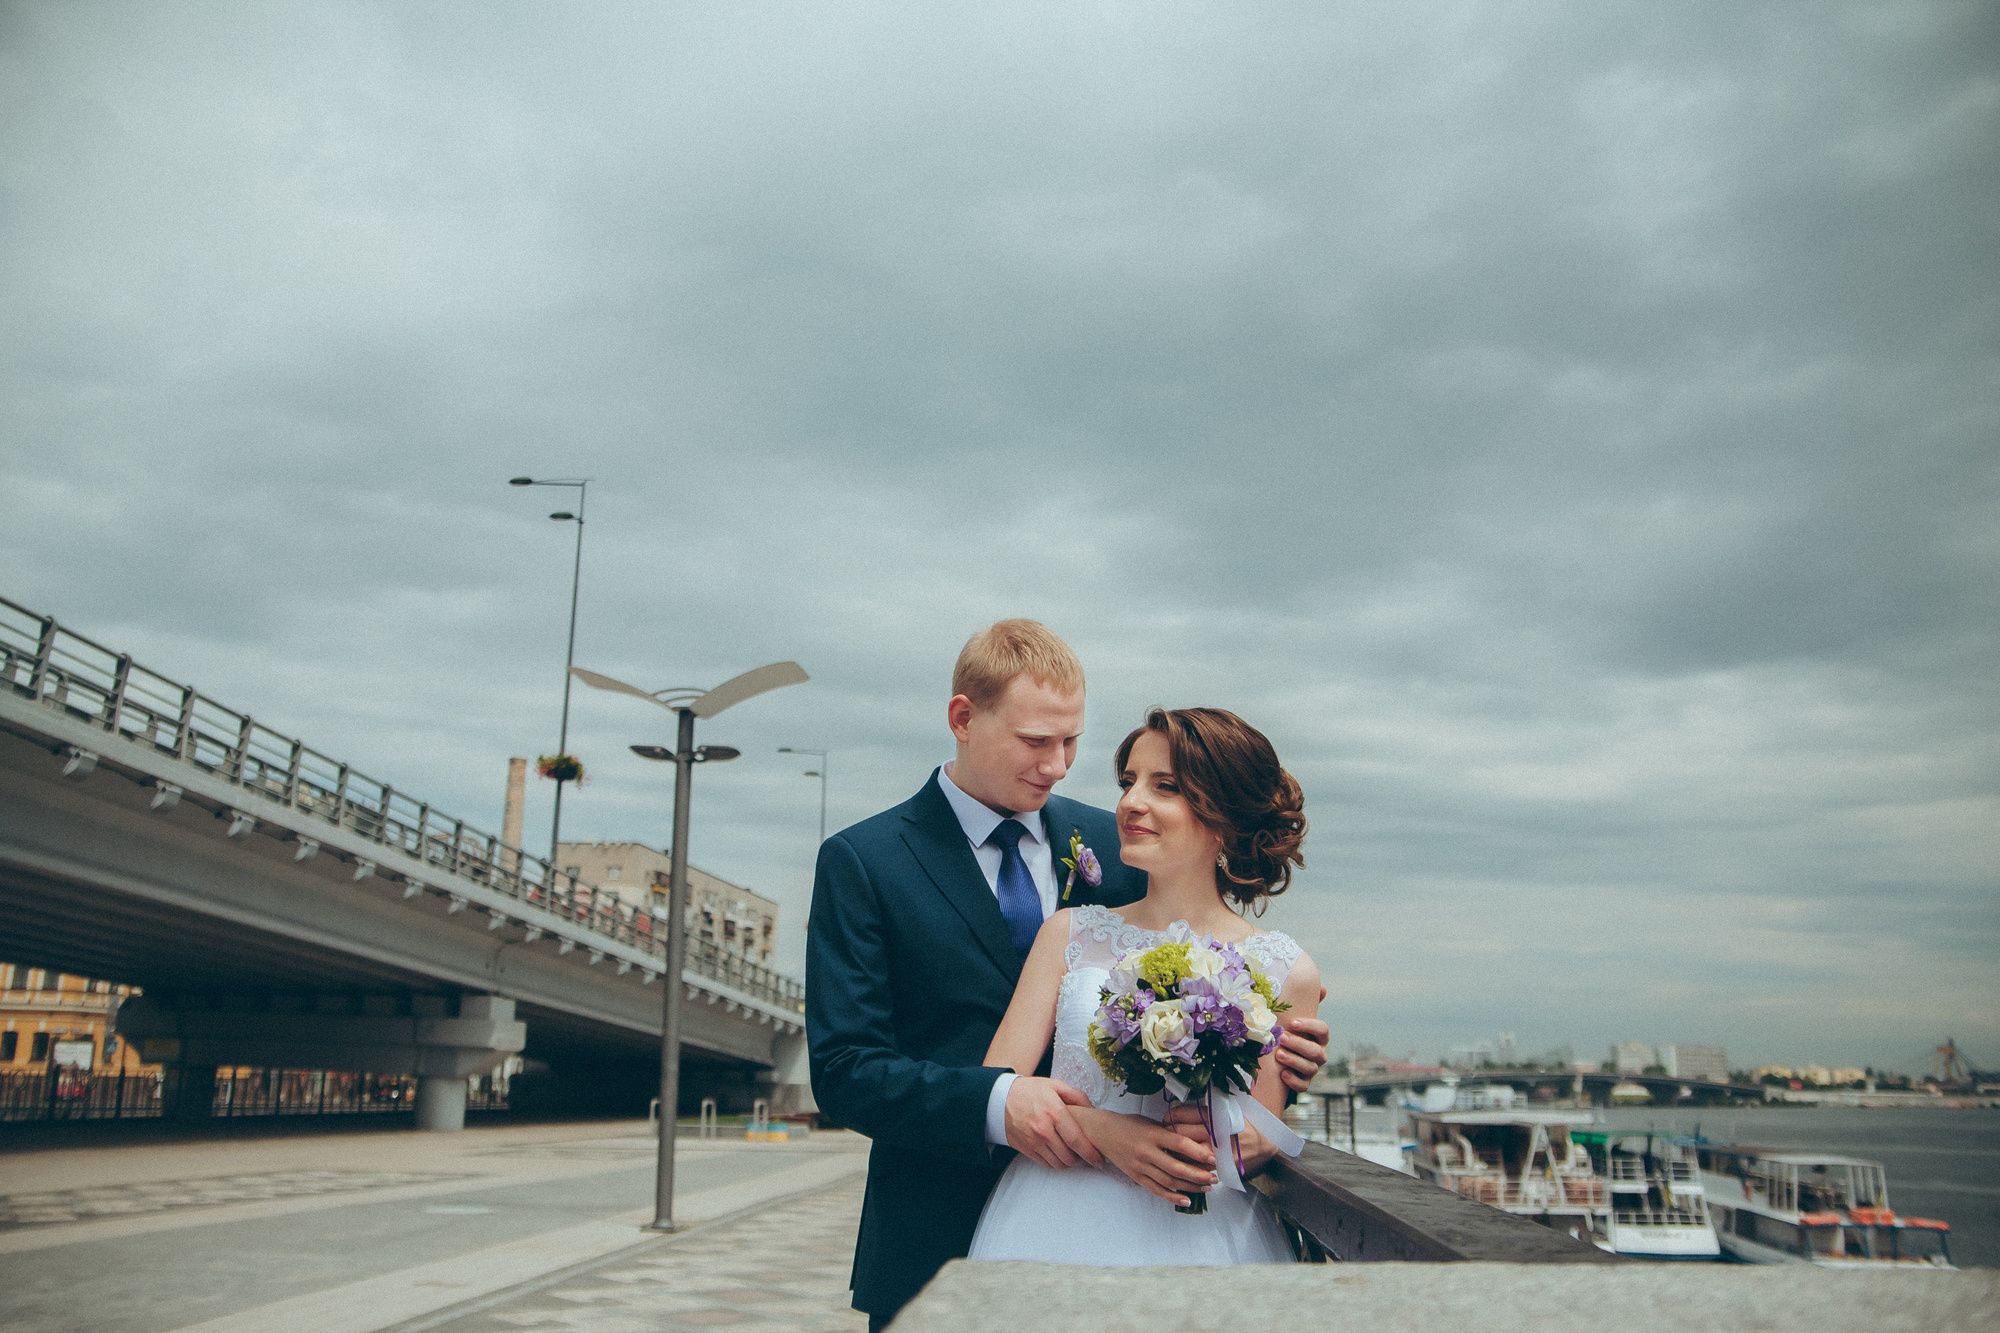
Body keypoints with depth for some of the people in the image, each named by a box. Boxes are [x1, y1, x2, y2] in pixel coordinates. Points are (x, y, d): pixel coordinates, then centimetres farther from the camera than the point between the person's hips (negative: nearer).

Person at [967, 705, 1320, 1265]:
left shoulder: (1286, 971, 1)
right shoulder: (1071, 935, 4)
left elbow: (1266, 1137, 11)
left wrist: (1220, 1142, -11)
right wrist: (1104, 1133, -15)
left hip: (1202, 1231, 0)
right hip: (1062, 1226, 0)